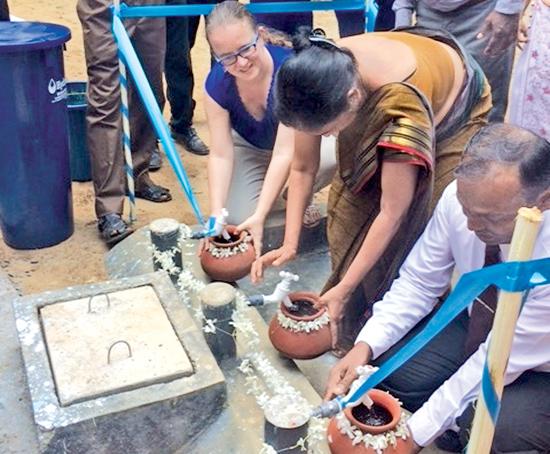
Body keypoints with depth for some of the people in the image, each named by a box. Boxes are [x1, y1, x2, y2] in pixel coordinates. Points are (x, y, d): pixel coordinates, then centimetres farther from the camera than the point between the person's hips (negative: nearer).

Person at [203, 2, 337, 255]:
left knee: (335, 154, -36)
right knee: (238, 220, -18)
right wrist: (216, 215, -30)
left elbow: (284, 153, -35)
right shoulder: (216, 84, -25)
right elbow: (221, 155, -21)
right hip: (249, 147, 2)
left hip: (297, 141, -2)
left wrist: (260, 215, -38)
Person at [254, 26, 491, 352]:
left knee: (410, 228, -14)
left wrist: (343, 289, -30)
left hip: (452, 112, -4)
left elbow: (391, 213, -37)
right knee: (350, 211, -5)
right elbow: (303, 168, -15)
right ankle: (349, 317, 16)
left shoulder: (403, 101, -45)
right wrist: (290, 244, -20)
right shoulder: (321, 79, -29)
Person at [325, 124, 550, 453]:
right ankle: (460, 422, 7)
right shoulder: (462, 197, -22)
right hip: (480, 322, 5)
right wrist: (365, 347, -24)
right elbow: (418, 282, -10)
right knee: (389, 364, -16)